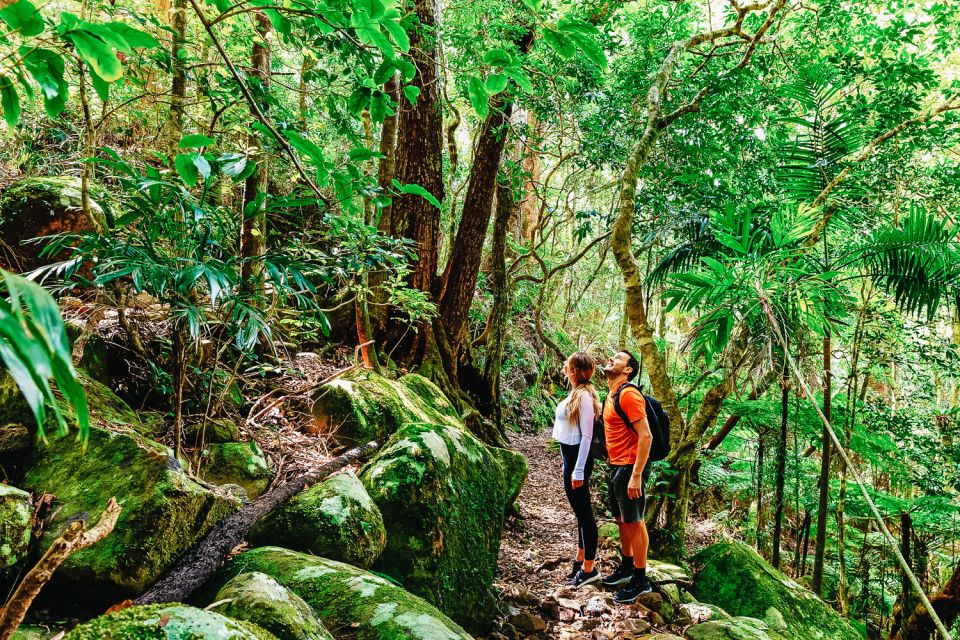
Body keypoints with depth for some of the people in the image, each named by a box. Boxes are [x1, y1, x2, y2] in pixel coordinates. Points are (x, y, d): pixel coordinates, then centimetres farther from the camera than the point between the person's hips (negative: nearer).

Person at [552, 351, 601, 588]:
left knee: (583, 511, -1)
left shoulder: (584, 396, -18)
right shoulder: (575, 393, 9)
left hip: (578, 457, -9)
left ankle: (589, 568, 9)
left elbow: (586, 435, -19)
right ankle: (582, 558, 29)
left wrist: (578, 471, -20)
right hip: (570, 456, 9)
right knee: (580, 510, 17)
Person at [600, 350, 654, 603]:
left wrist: (636, 475, -24)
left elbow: (646, 436, -22)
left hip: (630, 468, -9)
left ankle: (640, 581, 11)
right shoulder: (612, 396, 12)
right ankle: (626, 567, 33)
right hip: (616, 467, 9)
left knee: (634, 523, 0)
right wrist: (613, 467, 17)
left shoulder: (628, 394, -17)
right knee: (622, 520, 19)